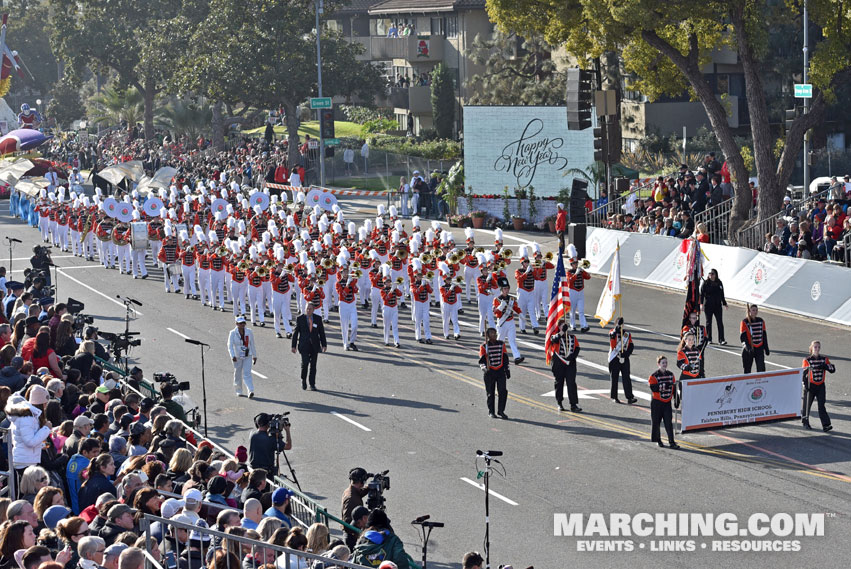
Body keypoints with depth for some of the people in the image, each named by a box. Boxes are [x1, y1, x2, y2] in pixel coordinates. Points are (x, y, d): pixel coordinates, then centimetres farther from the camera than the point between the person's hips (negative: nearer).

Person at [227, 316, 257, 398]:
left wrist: (254, 356, 13)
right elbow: (230, 346, -14)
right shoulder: (233, 333, -8)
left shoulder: (249, 332, -1)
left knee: (247, 373, -12)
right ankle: (238, 391, 28)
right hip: (237, 357, 0)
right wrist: (232, 356, -28)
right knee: (238, 374, 10)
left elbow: (252, 345, 9)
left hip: (247, 356, 0)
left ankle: (251, 391, -21)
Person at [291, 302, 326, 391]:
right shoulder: (300, 319, 0)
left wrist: (324, 344, 2)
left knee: (313, 365, 3)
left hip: (315, 345, 2)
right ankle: (303, 380, 11)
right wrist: (294, 346, 0)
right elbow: (296, 333, 3)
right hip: (304, 345, -2)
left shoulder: (318, 319, 5)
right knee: (305, 363, -14)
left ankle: (312, 384, 10)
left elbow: (322, 332, 8)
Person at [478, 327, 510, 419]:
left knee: (503, 391, -7)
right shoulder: (484, 346, -2)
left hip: (500, 371, 2)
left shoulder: (501, 344, 8)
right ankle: (490, 412, 17)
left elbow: (505, 358, 14)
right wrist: (483, 367, -23)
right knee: (490, 393, 4)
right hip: (489, 372, -2)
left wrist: (507, 370, 13)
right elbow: (481, 360, -4)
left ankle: (501, 411, 5)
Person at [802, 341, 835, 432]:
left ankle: (826, 425, -14)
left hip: (821, 386, 2)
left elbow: (833, 369, 1)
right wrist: (805, 385, -12)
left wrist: (825, 366, -17)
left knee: (821, 405, -7)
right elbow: (803, 373, -4)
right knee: (807, 404, 9)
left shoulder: (824, 359, 6)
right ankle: (805, 422, 30)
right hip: (810, 386, -2)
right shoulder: (807, 360, -4)